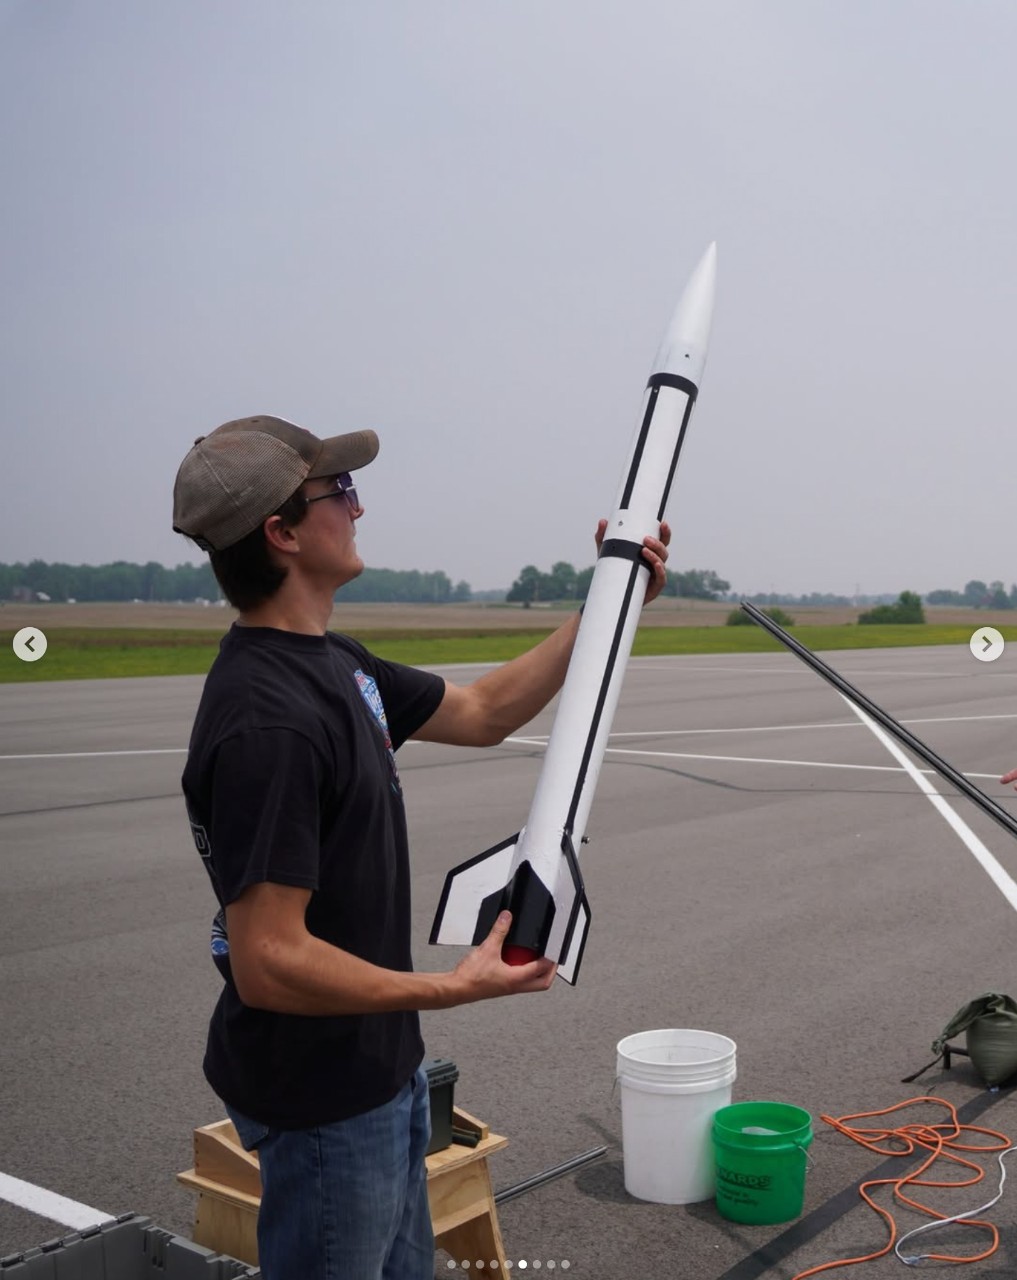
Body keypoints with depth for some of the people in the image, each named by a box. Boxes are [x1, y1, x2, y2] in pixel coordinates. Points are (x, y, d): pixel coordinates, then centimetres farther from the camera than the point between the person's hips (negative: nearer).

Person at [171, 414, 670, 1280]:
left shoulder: (335, 661, 3)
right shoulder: (265, 722, -29)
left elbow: (481, 712, 14)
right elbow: (269, 963, -29)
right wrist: (453, 989, -24)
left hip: (380, 1066, 10)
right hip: (321, 1098, -10)